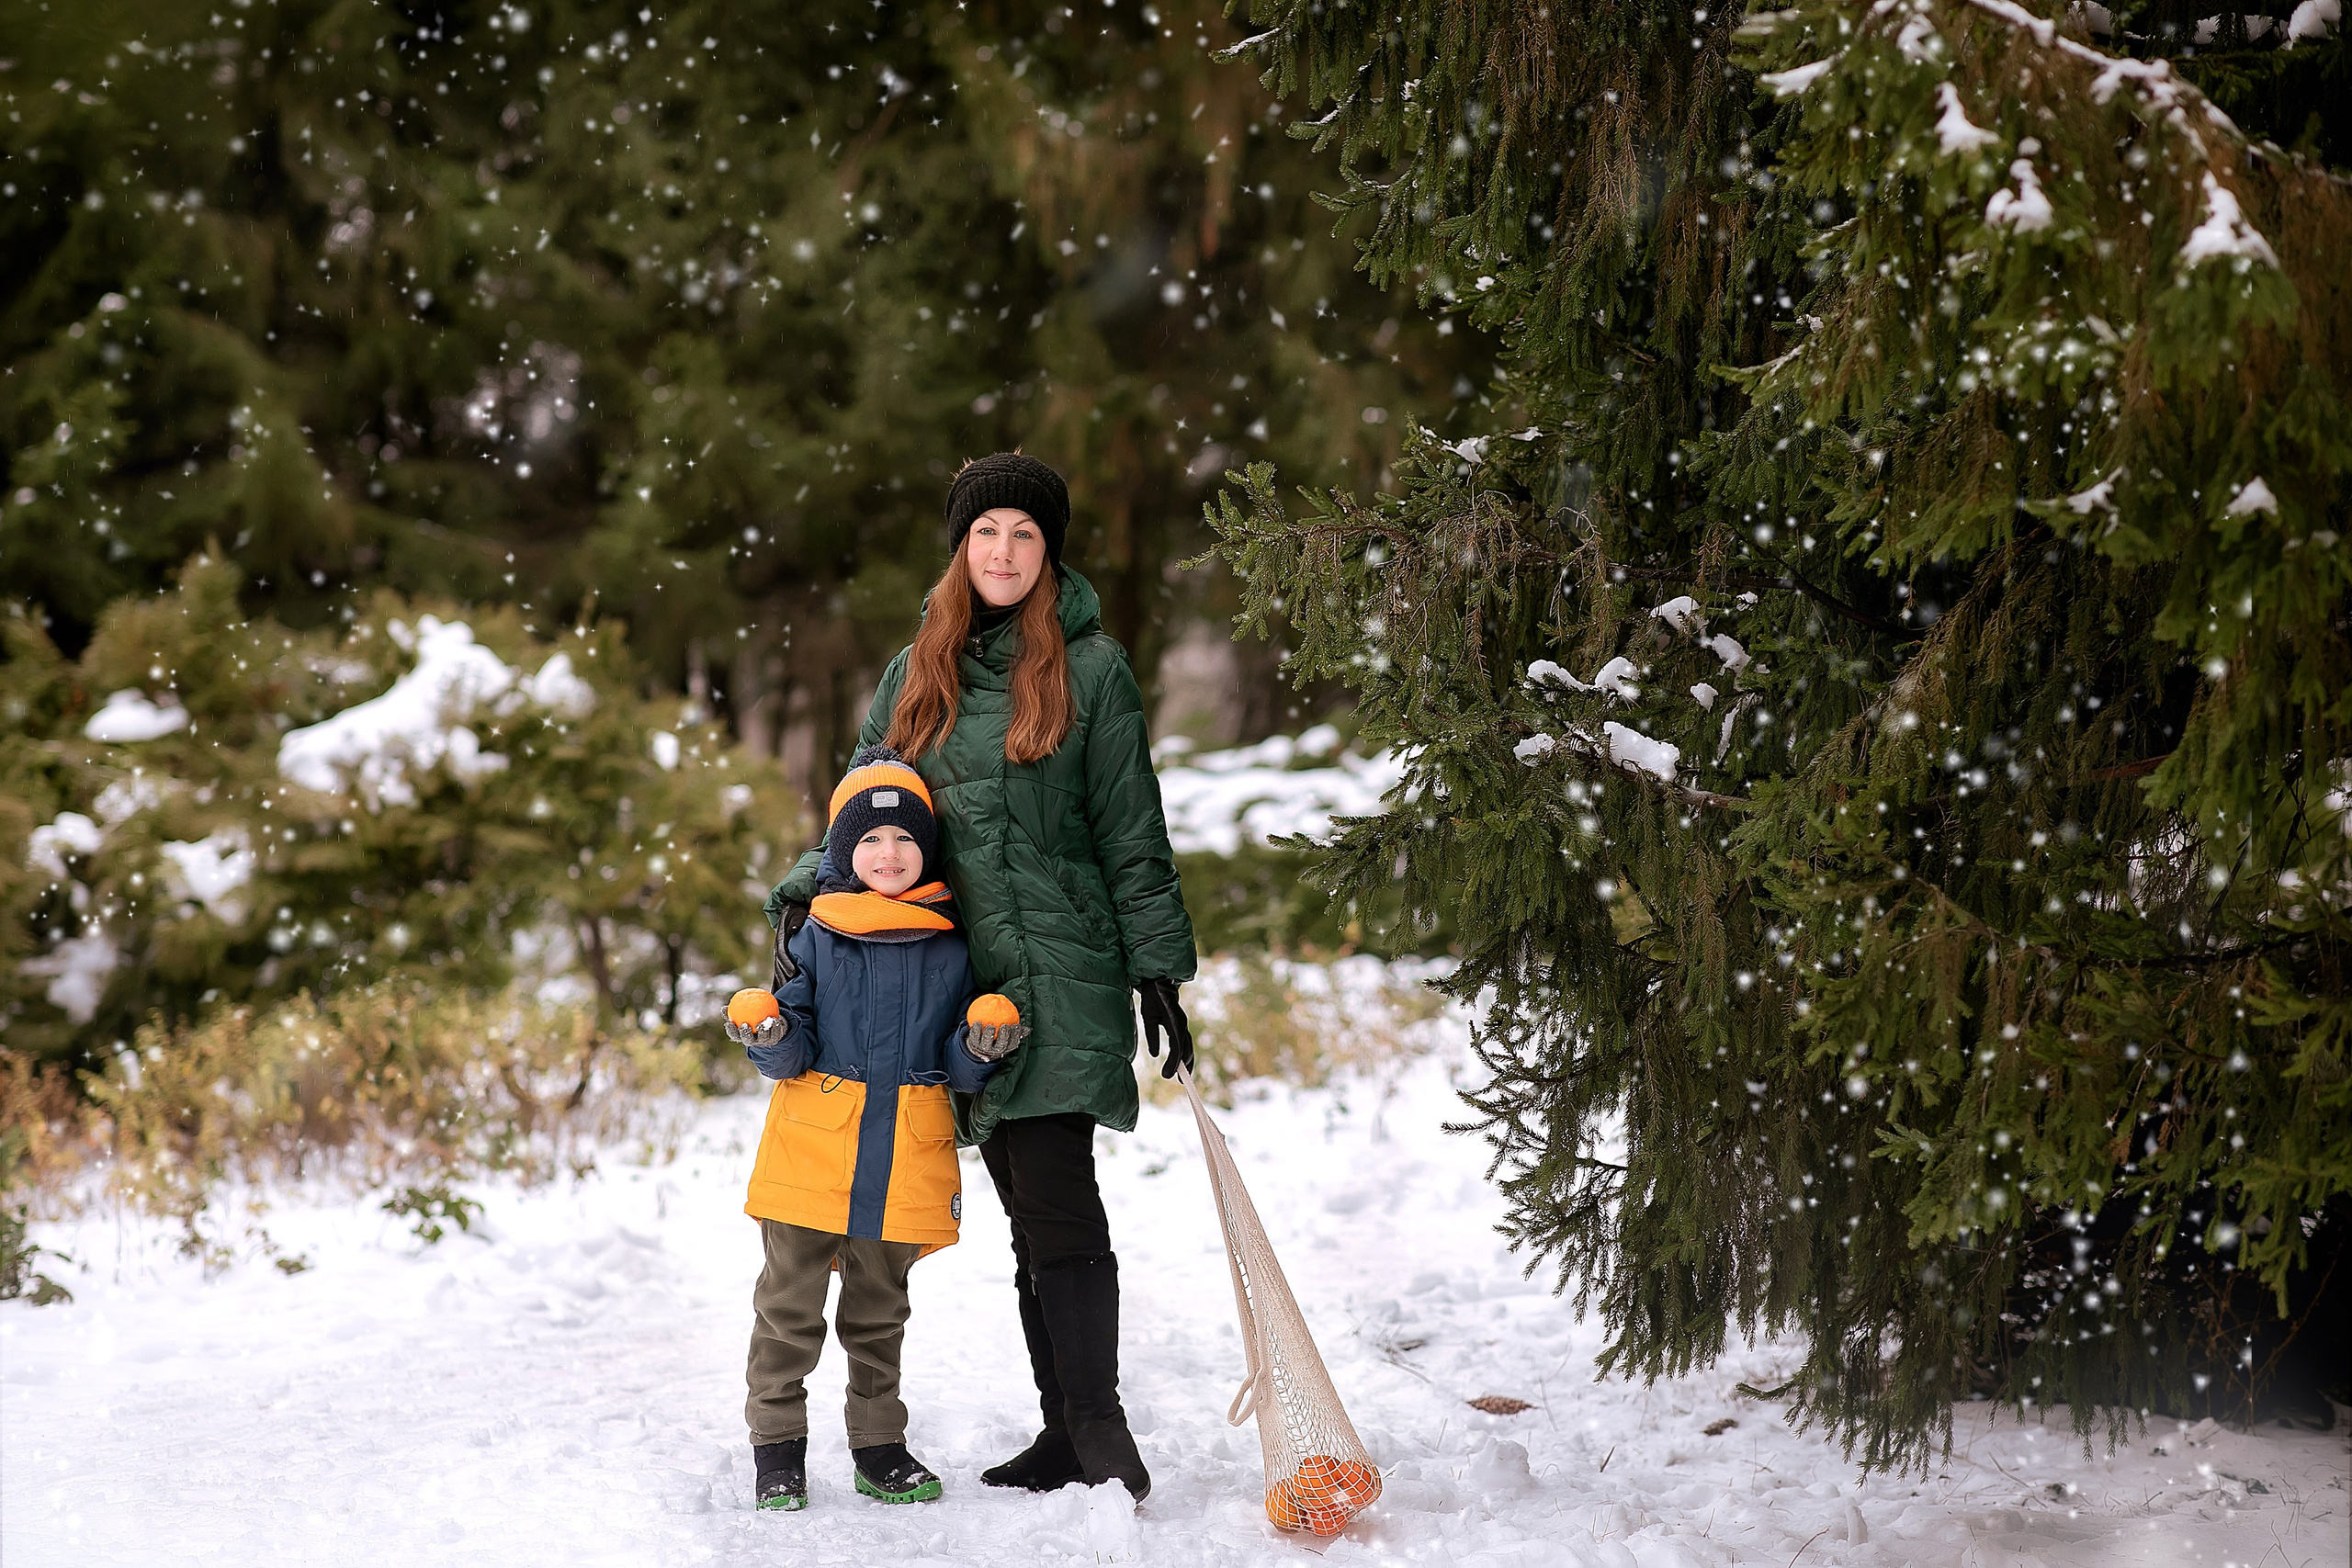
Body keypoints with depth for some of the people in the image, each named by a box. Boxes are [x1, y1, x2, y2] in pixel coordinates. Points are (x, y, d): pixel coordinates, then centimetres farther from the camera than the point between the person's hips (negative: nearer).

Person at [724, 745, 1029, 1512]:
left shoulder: (951, 946, 5)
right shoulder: (815, 935, 0)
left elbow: (958, 1068, 8)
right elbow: (793, 1053, 0)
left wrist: (980, 1050, -14)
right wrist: (771, 1038, -21)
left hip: (905, 1161, 2)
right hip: (812, 1153, -1)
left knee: (879, 1310, 13)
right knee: (790, 1304, 2)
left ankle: (879, 1444, 23)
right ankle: (777, 1446, 13)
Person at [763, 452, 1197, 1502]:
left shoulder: (1090, 667, 2)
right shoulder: (917, 674, 14)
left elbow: (1132, 834, 1)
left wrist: (1158, 969, -3)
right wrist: (809, 886, -2)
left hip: (1061, 973, -5)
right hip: (965, 979, 5)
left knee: (1057, 1203, -13)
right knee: (1033, 1218, 7)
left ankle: (1098, 1431, -11)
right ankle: (1064, 1436, 12)